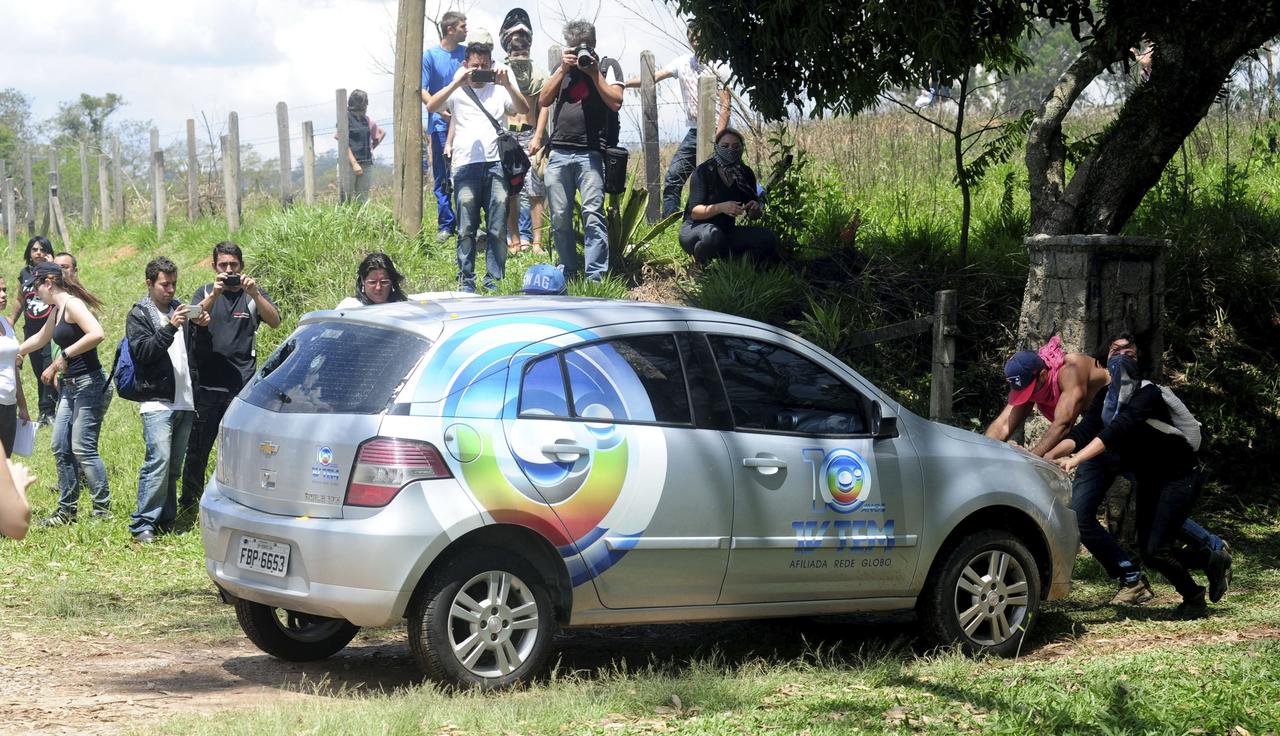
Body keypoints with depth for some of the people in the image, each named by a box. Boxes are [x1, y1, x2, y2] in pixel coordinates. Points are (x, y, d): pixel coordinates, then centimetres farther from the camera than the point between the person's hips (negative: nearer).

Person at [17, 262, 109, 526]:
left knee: (83, 448, -9)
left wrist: (65, 355, -24)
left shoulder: (72, 304, -14)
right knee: (61, 447, 10)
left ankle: (103, 509, -1)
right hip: (70, 386, 10)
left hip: (90, 384, -10)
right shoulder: (57, 311, 15)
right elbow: (39, 339, 34)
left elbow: (96, 334, -30)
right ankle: (67, 510, 18)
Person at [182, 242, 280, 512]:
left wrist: (255, 293, -24)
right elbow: (196, 319, -10)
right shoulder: (205, 293, 11)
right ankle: (188, 502, 16)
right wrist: (213, 296, -26)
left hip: (241, 387, -1)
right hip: (206, 386, 1)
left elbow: (275, 321, -10)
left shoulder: (254, 294, 7)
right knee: (197, 448, 5)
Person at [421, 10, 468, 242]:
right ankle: (445, 225, 6)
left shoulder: (466, 53, 7)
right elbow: (423, 90, -5)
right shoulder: (431, 55, -2)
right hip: (441, 124, -2)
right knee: (442, 178, 1)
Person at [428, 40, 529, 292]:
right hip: (466, 165, -1)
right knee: (466, 229, -2)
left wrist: (508, 84, -10)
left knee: (498, 229, 0)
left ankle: (495, 279, 5)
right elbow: (432, 107, -4)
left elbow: (524, 109, 3)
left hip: (496, 165, 1)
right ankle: (466, 280, 3)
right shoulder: (457, 91, 12)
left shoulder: (499, 90, 17)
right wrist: (457, 83, -13)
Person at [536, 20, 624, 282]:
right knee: (560, 218, 3)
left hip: (590, 154, -3)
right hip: (558, 154, 4)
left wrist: (594, 73, -6)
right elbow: (544, 100, 8)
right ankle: (566, 274, 12)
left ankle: (595, 277, -15)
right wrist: (563, 69, 1)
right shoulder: (562, 68, 18)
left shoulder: (608, 67, 9)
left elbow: (616, 103, -3)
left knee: (593, 214, -13)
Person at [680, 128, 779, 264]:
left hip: (727, 231, 5)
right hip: (695, 229, -5)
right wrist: (721, 207, -39)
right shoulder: (703, 171, -13)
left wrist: (755, 209, -20)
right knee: (712, 234, -41)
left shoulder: (745, 174, 2)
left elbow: (753, 215, 6)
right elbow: (694, 211, -21)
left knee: (768, 238, -18)